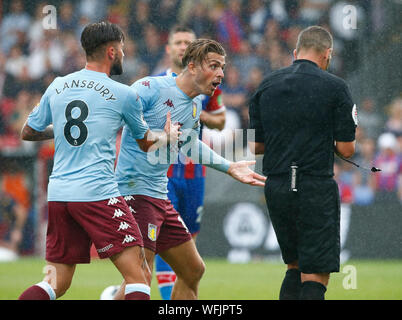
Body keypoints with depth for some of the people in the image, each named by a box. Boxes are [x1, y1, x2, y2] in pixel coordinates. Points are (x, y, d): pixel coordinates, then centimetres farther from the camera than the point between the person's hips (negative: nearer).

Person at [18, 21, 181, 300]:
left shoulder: (57, 86, 11)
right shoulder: (124, 94, -1)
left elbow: (29, 132, 22)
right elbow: (146, 142, 15)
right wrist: (168, 137, 36)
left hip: (57, 194, 6)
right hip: (97, 193, -6)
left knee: (56, 284, 11)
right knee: (139, 277, -4)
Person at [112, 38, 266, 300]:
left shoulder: (196, 104, 13)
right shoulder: (150, 88, -13)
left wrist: (229, 167, 31)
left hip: (161, 197, 9)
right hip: (135, 191, -9)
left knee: (193, 270, 14)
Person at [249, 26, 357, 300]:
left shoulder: (266, 86, 8)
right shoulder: (335, 87, -5)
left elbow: (255, 146, 10)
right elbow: (346, 149, -5)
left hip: (276, 188, 5)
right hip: (316, 189, -5)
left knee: (295, 266, 20)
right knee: (315, 277, -4)